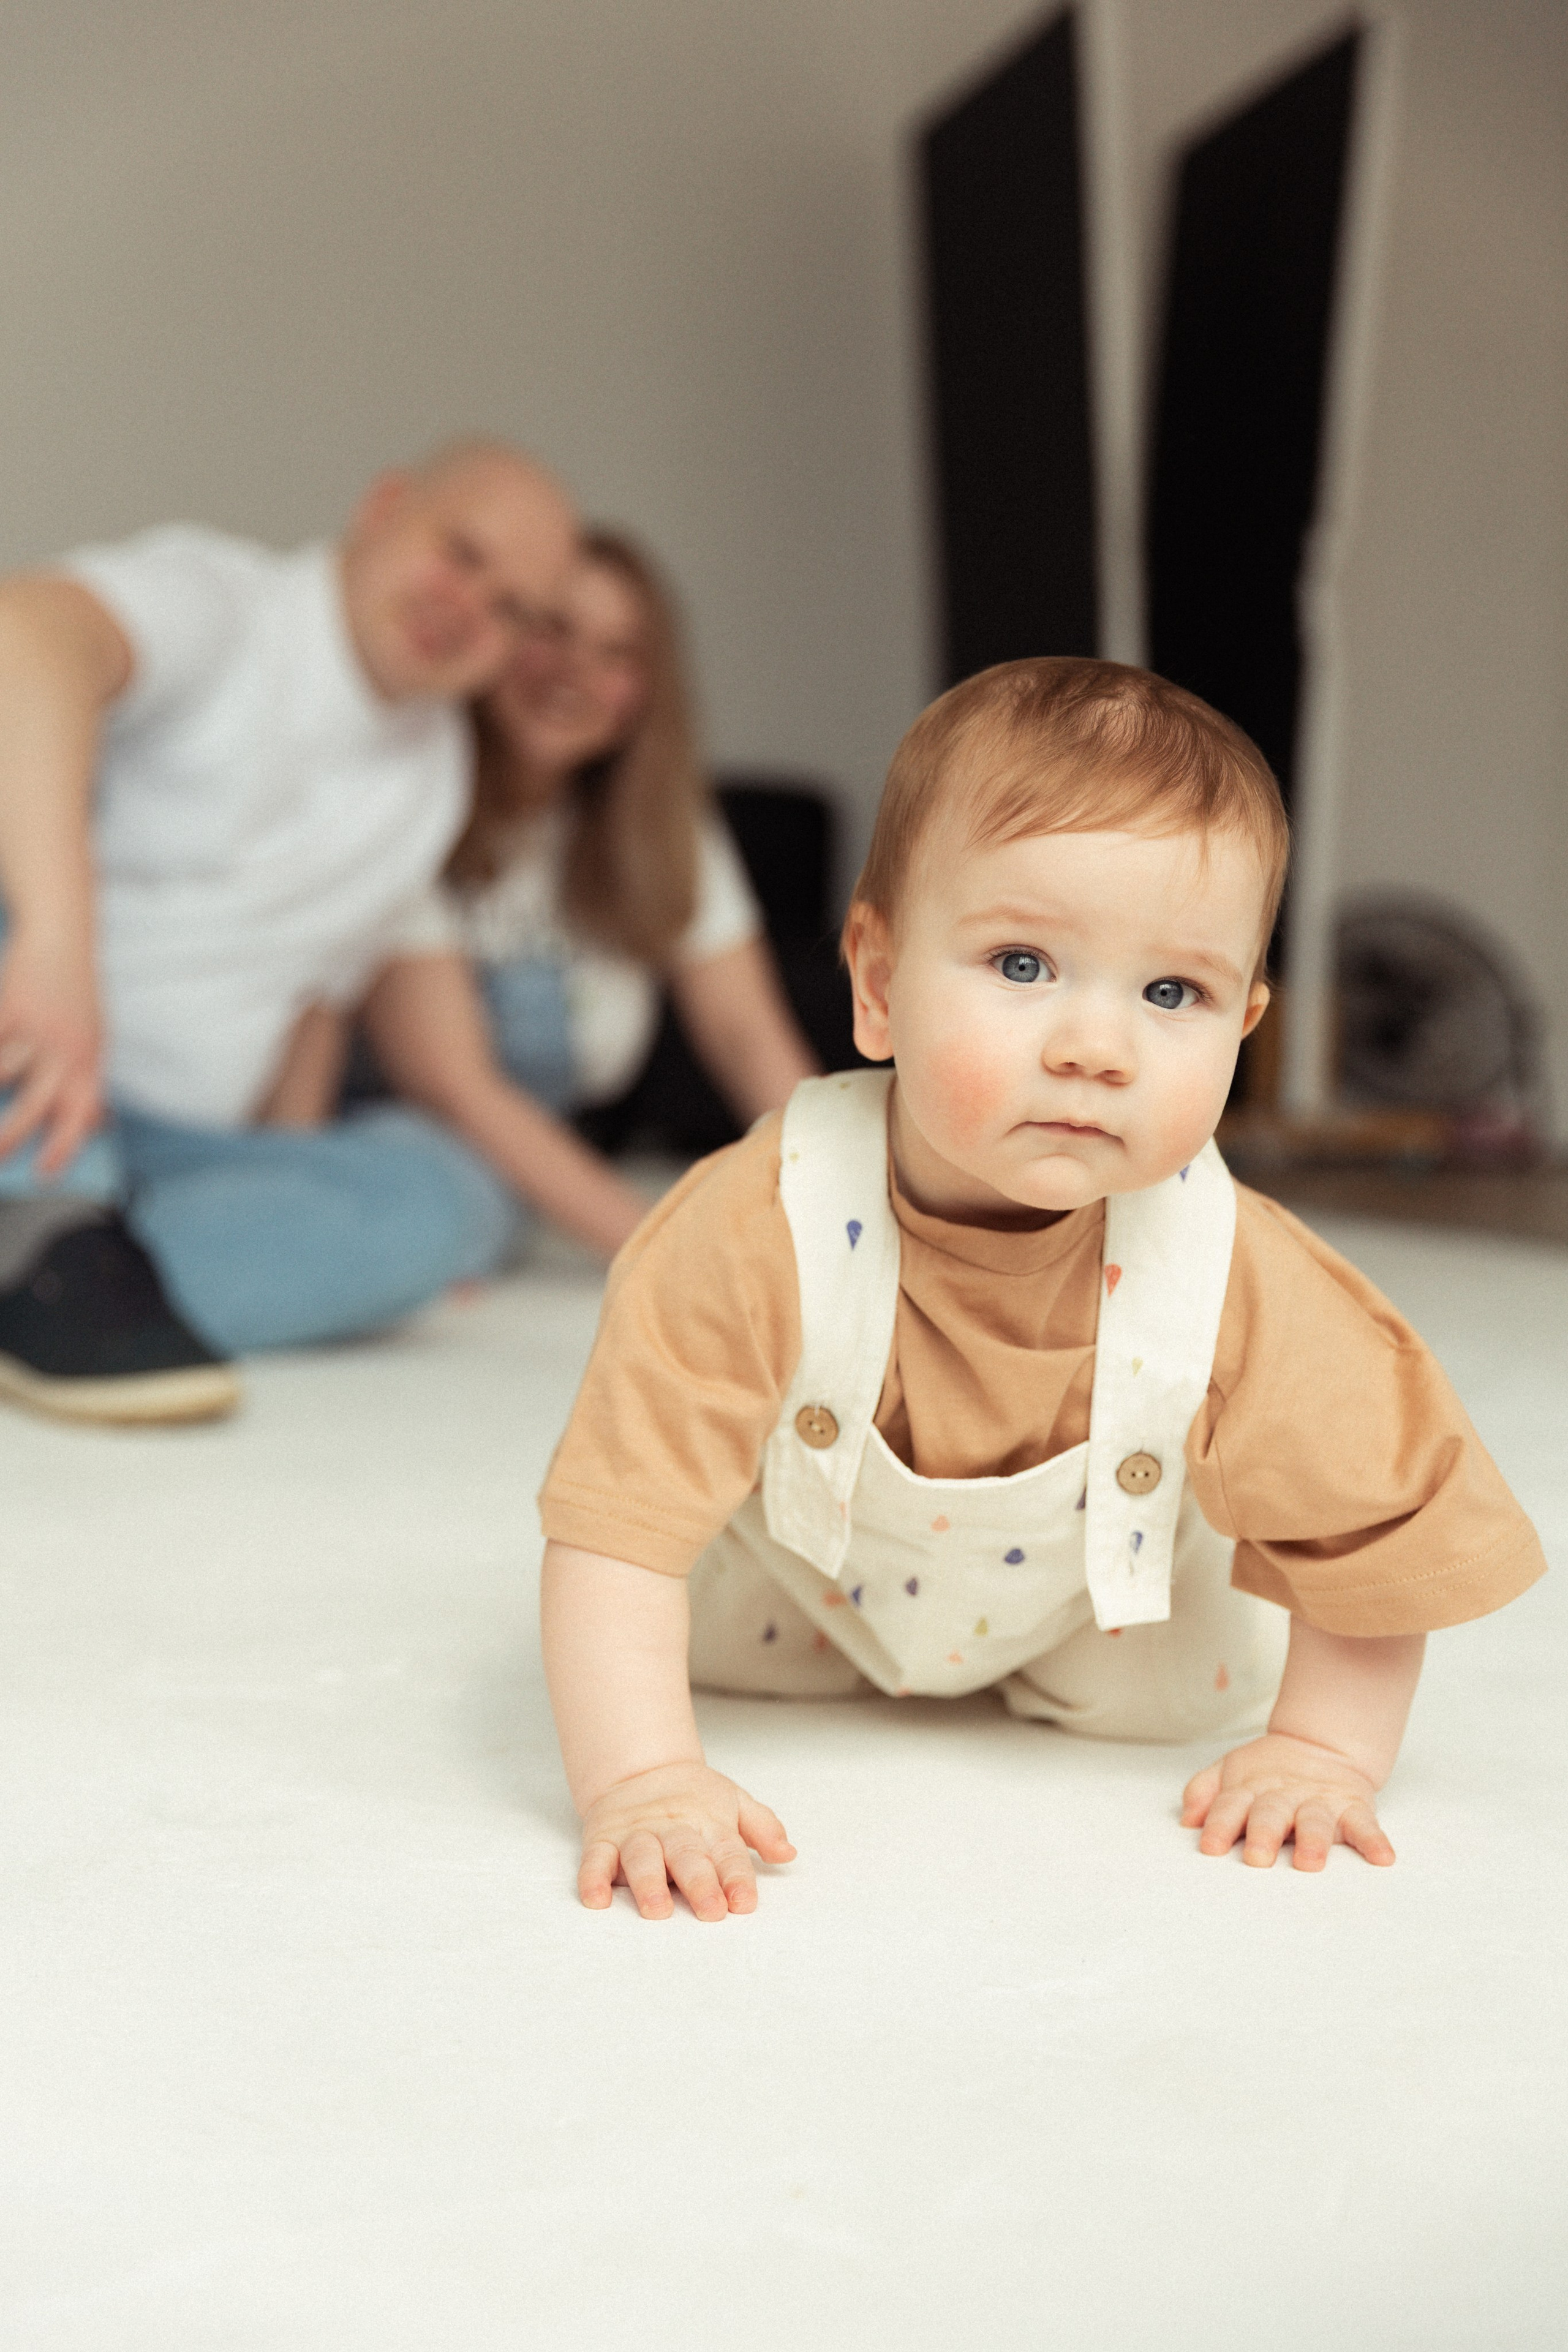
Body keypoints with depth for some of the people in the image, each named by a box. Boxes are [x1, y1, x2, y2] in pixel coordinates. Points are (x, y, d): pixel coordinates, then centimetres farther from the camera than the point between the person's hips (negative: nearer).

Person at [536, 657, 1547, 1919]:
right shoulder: (762, 1231, -43)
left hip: (1088, 1601, 1)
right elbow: (619, 1524, -40)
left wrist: (1328, 1749, -20)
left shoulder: (1244, 1288, -37)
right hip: (805, 1568, 0)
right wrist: (639, 1778, -49)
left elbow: (1375, 1514, -20)